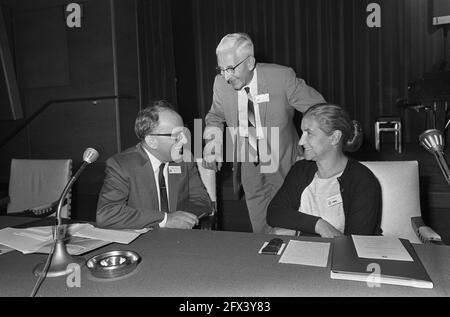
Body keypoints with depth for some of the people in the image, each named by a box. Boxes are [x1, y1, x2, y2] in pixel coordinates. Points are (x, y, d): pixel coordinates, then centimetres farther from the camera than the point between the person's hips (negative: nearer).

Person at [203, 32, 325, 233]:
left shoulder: (282, 77, -18)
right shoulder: (220, 83, -6)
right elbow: (215, 116, 12)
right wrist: (212, 139, -8)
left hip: (283, 166, -3)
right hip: (249, 169, 3)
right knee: (260, 231, 13)